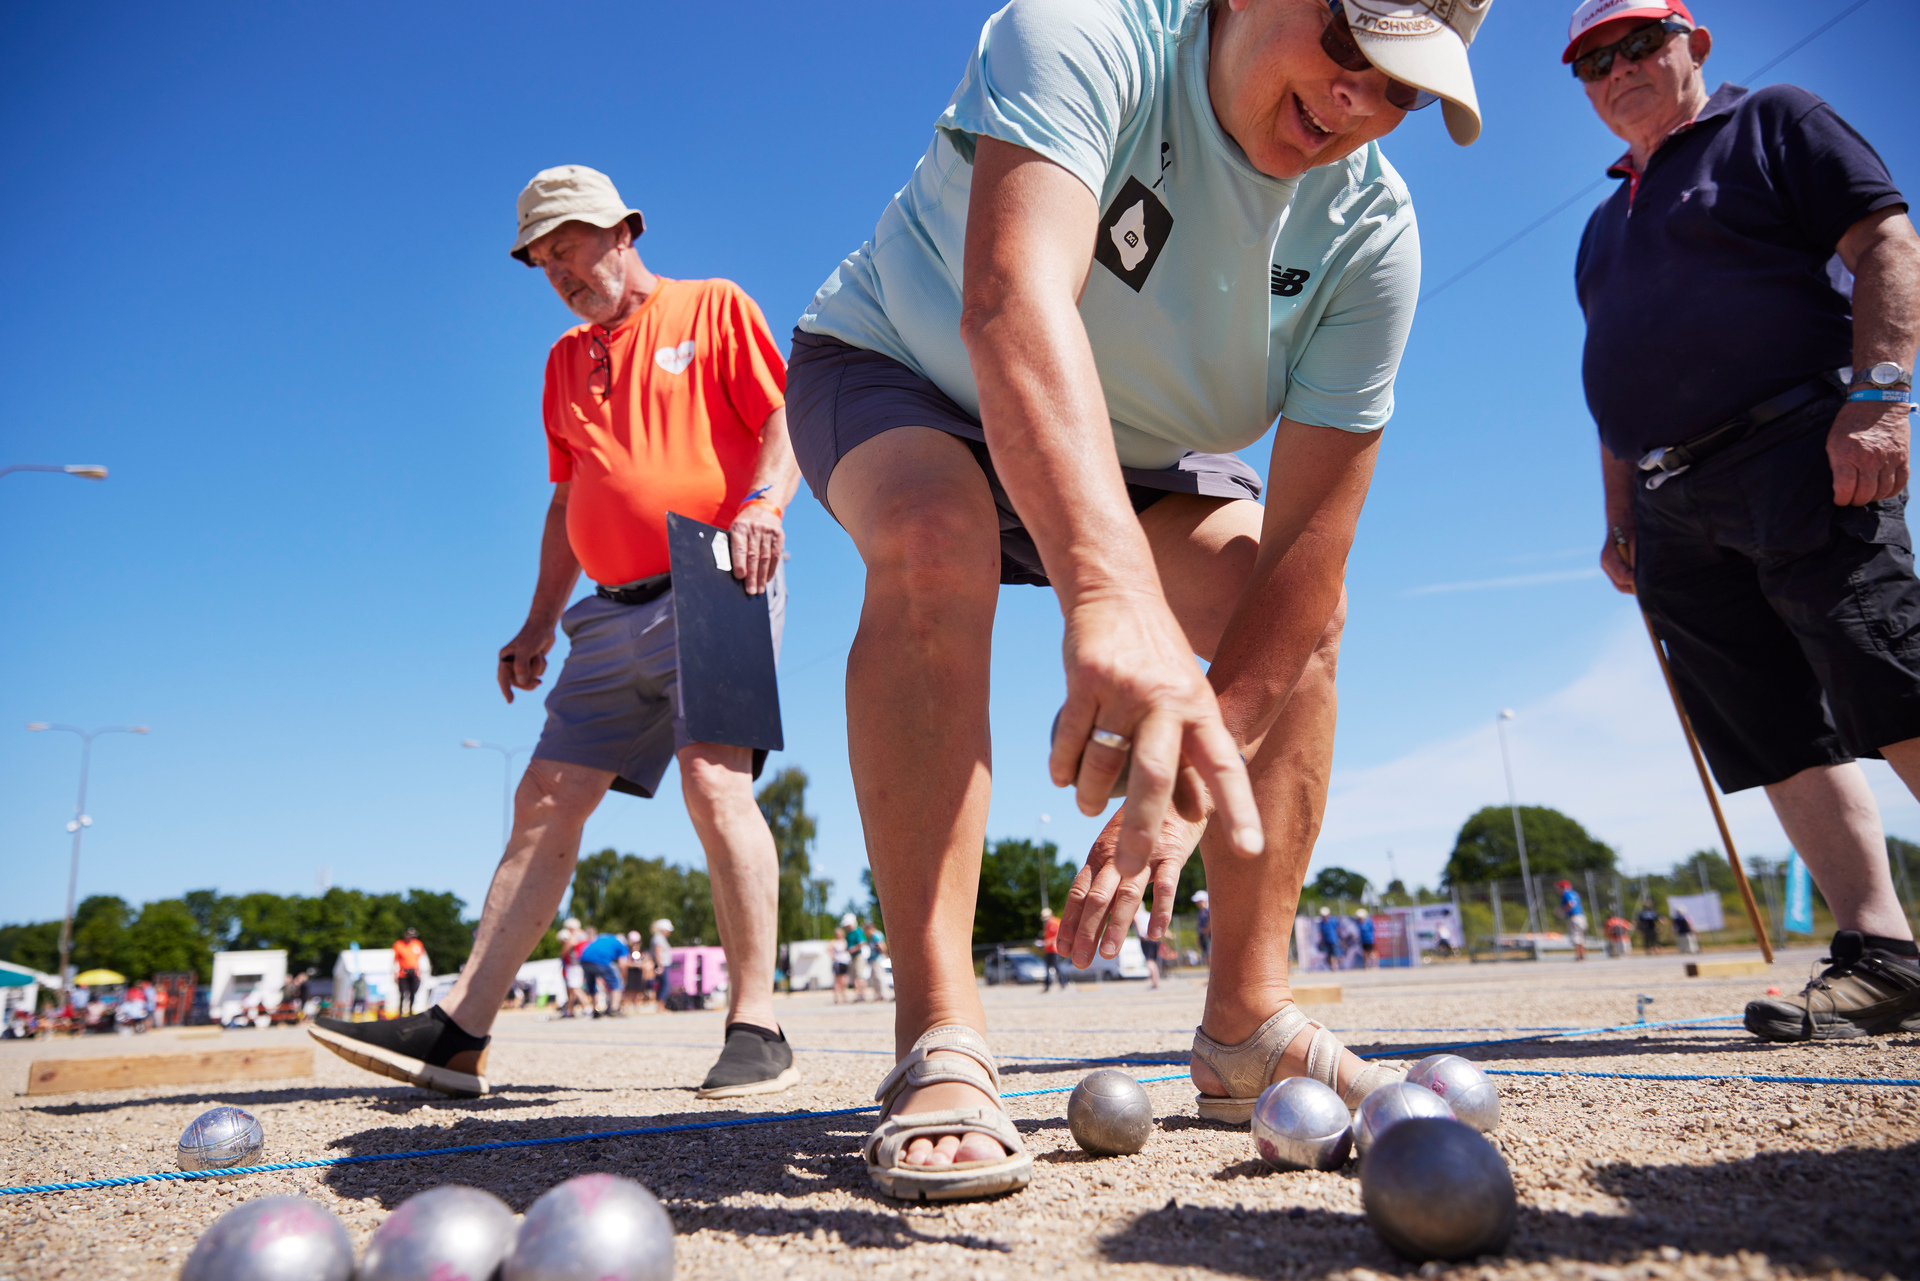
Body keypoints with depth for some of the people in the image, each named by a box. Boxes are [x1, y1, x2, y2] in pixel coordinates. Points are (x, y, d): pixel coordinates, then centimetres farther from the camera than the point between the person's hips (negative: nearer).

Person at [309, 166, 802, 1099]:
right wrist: (540, 622, 18)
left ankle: (756, 1032, -16)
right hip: (613, 611, 7)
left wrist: (760, 506, -22)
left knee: (714, 777, -22)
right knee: (545, 801, 1)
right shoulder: (567, 360, 24)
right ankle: (457, 1033, 4)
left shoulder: (715, 308, 8)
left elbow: (787, 425, -2)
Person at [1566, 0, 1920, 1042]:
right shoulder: (1605, 225, 28)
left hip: (1798, 455, -6)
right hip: (1673, 507, 6)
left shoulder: (1772, 125, 11)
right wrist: (1621, 519, 19)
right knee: (1781, 740, -1)